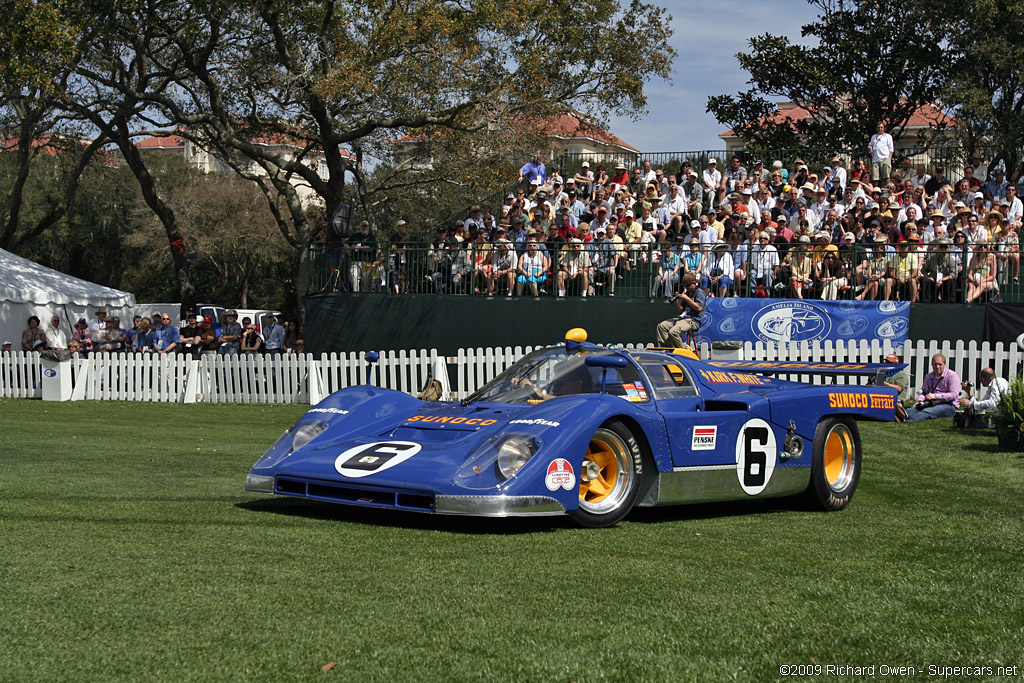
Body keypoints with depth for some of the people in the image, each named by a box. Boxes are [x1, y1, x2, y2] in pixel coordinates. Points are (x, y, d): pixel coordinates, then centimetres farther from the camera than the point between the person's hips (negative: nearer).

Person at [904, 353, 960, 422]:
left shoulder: (952, 375, -1)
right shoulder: (928, 377, 18)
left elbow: (954, 395, -12)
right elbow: (923, 392, 10)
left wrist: (935, 396, -21)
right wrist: (919, 400, -15)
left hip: (948, 405, -6)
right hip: (933, 403, 6)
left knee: (926, 412, -37)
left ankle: (907, 421, -62)